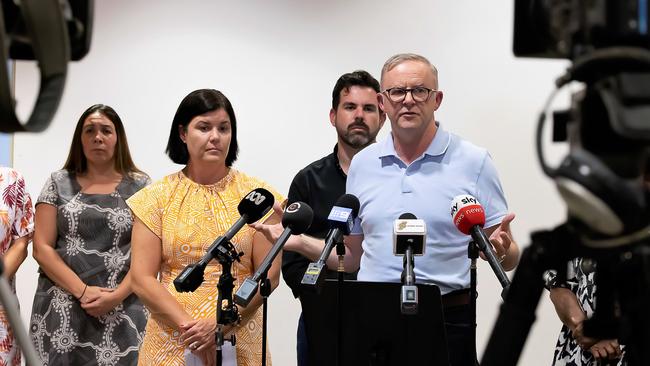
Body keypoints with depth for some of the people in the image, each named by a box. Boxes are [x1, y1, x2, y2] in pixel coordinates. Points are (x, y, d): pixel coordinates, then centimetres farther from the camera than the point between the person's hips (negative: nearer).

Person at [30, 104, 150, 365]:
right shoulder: (58, 183, 7)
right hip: (61, 312, 1)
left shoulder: (140, 186, 5)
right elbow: (42, 248, 1)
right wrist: (82, 291, -11)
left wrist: (117, 296, -14)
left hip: (121, 313, -1)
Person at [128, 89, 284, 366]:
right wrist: (189, 327, -16)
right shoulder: (157, 197, 2)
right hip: (171, 341, 0)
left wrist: (220, 325, -16)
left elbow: (269, 275, -5)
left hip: (240, 343, 0)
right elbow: (142, 279, -4)